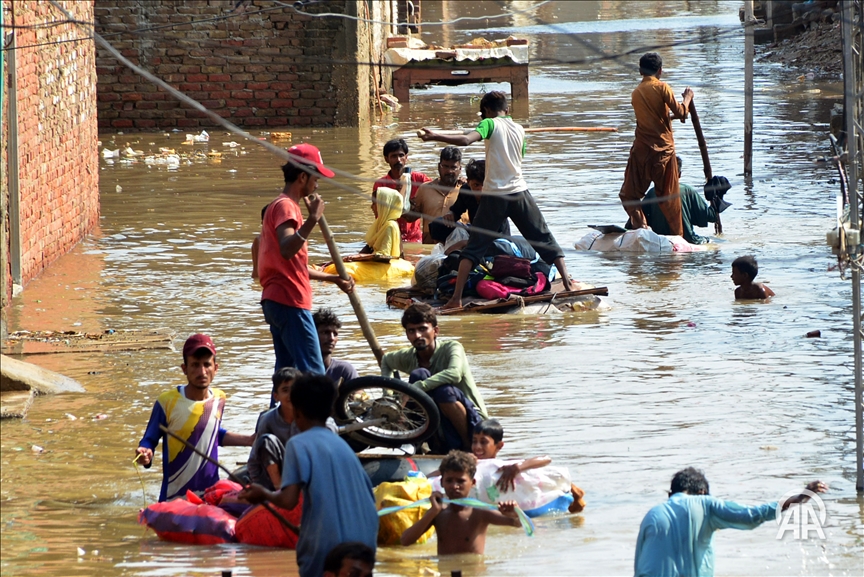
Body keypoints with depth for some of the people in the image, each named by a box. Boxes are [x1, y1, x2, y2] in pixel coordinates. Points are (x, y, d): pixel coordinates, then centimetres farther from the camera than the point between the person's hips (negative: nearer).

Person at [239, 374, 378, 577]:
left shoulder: (298, 444, 0)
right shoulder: (343, 445, 20)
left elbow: (288, 501, -10)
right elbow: (368, 498, 19)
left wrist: (264, 494, 9)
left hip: (327, 547, -6)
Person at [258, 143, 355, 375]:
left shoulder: (284, 206, 22)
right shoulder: (285, 206, -10)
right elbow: (287, 250, -28)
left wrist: (334, 279, 26)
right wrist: (312, 220, -33)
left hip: (276, 301, 11)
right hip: (290, 302, -11)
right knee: (313, 373, -14)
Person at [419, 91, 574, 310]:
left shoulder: (490, 124, -4)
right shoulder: (520, 130, 12)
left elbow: (466, 140, -21)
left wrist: (435, 136, -23)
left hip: (495, 195, -4)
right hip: (520, 192, 4)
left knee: (473, 248, -1)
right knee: (544, 240, 15)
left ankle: (456, 298, -10)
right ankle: (567, 283, 9)